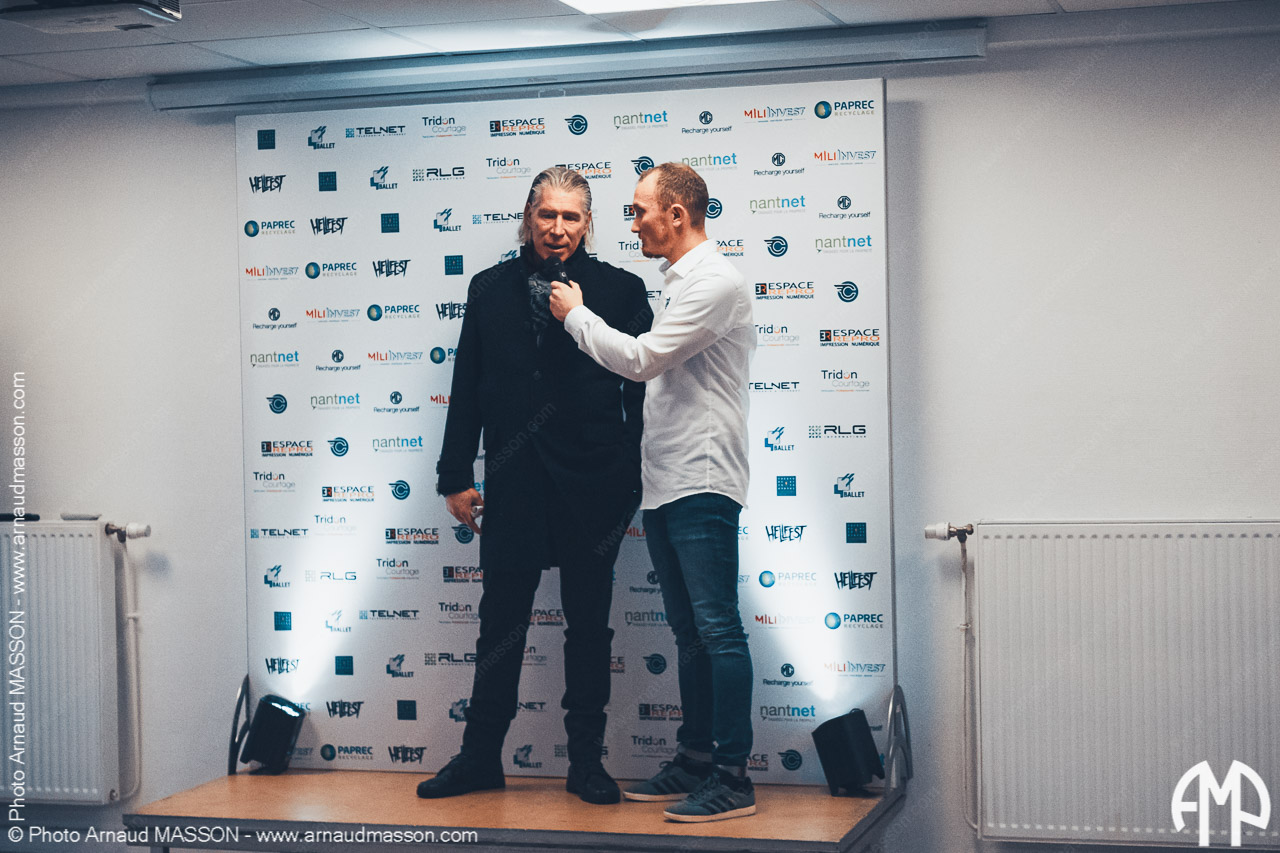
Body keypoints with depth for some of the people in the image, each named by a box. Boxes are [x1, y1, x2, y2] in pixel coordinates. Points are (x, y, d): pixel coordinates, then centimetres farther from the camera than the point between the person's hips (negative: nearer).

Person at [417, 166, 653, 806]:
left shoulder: (620, 289, 2)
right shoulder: (490, 289, 9)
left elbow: (642, 388, 2)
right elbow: (466, 389, 10)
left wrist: (637, 483, -2)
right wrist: (456, 477, 6)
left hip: (593, 488, -1)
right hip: (513, 484, 2)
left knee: (588, 623, 8)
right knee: (500, 621, 8)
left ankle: (586, 761, 18)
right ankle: (480, 757, 19)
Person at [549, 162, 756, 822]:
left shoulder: (715, 281, -11)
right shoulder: (680, 284, 20)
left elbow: (642, 358, -16)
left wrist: (577, 316, -3)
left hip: (701, 485, -10)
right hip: (665, 486, 10)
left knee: (718, 629, -9)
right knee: (689, 631, 13)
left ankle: (733, 778, -7)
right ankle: (695, 761, 20)